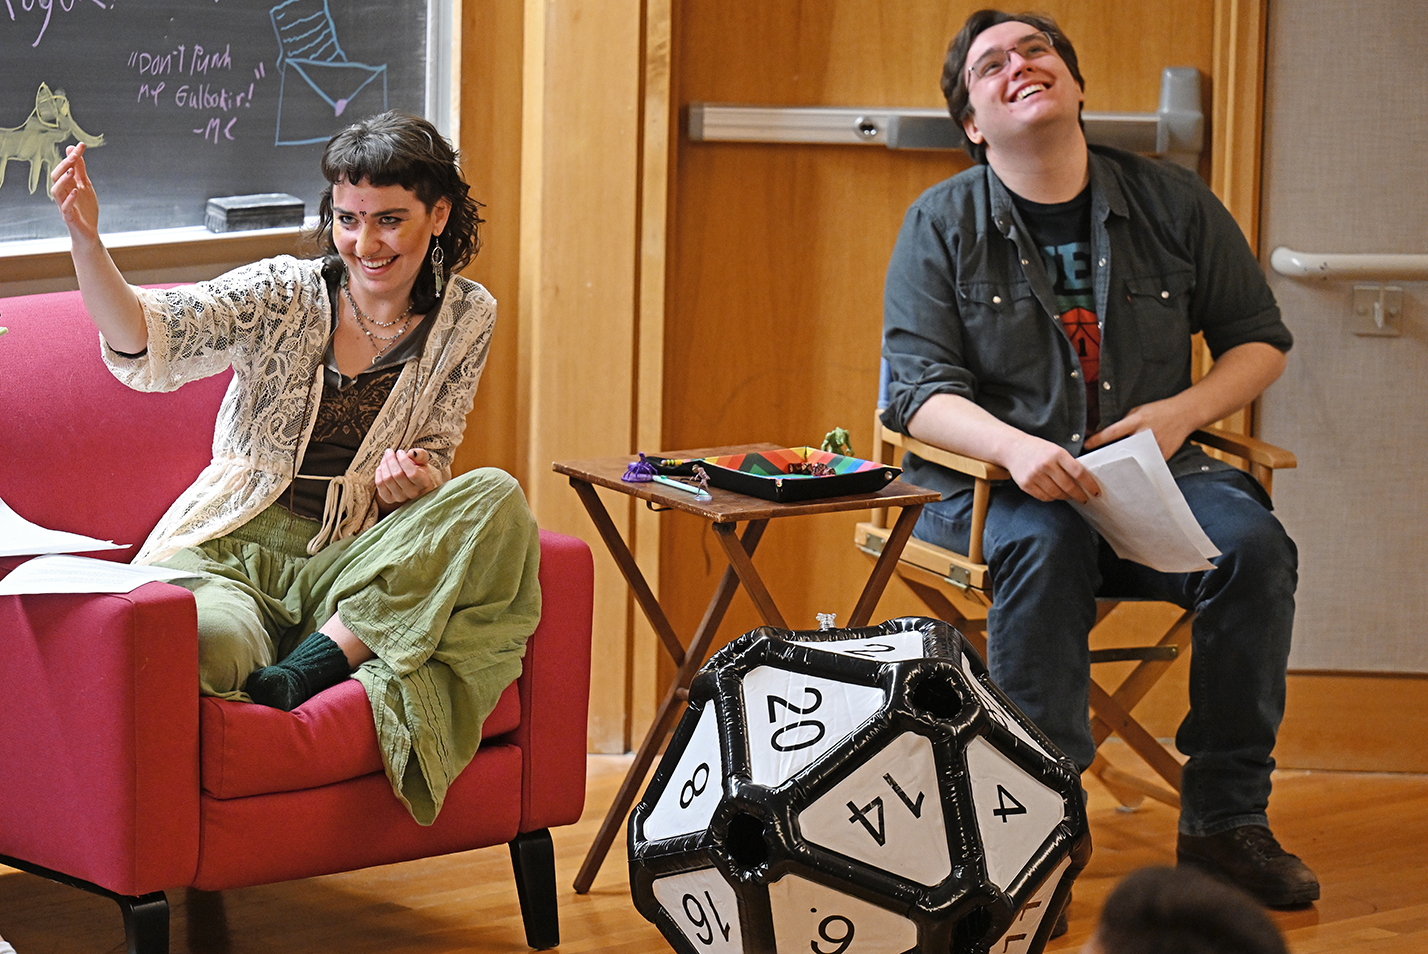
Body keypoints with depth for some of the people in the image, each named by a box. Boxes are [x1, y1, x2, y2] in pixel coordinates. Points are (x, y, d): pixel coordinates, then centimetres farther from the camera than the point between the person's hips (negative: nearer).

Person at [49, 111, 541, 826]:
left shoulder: (464, 319, 6)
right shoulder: (286, 292, -3)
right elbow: (145, 349, -18)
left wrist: (414, 482, -11)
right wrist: (85, 239, -36)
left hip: (348, 561, 5)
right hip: (231, 547, -5)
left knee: (496, 500, -25)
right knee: (209, 642, -42)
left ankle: (309, 665, -26)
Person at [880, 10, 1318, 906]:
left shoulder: (1172, 202, 6)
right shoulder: (941, 223, 1)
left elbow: (1260, 338, 13)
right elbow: (920, 387, -7)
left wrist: (1182, 411, -7)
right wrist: (1017, 447, -27)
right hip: (986, 482, -2)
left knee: (1253, 542, -26)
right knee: (1045, 542, -36)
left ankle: (1225, 821, -16)